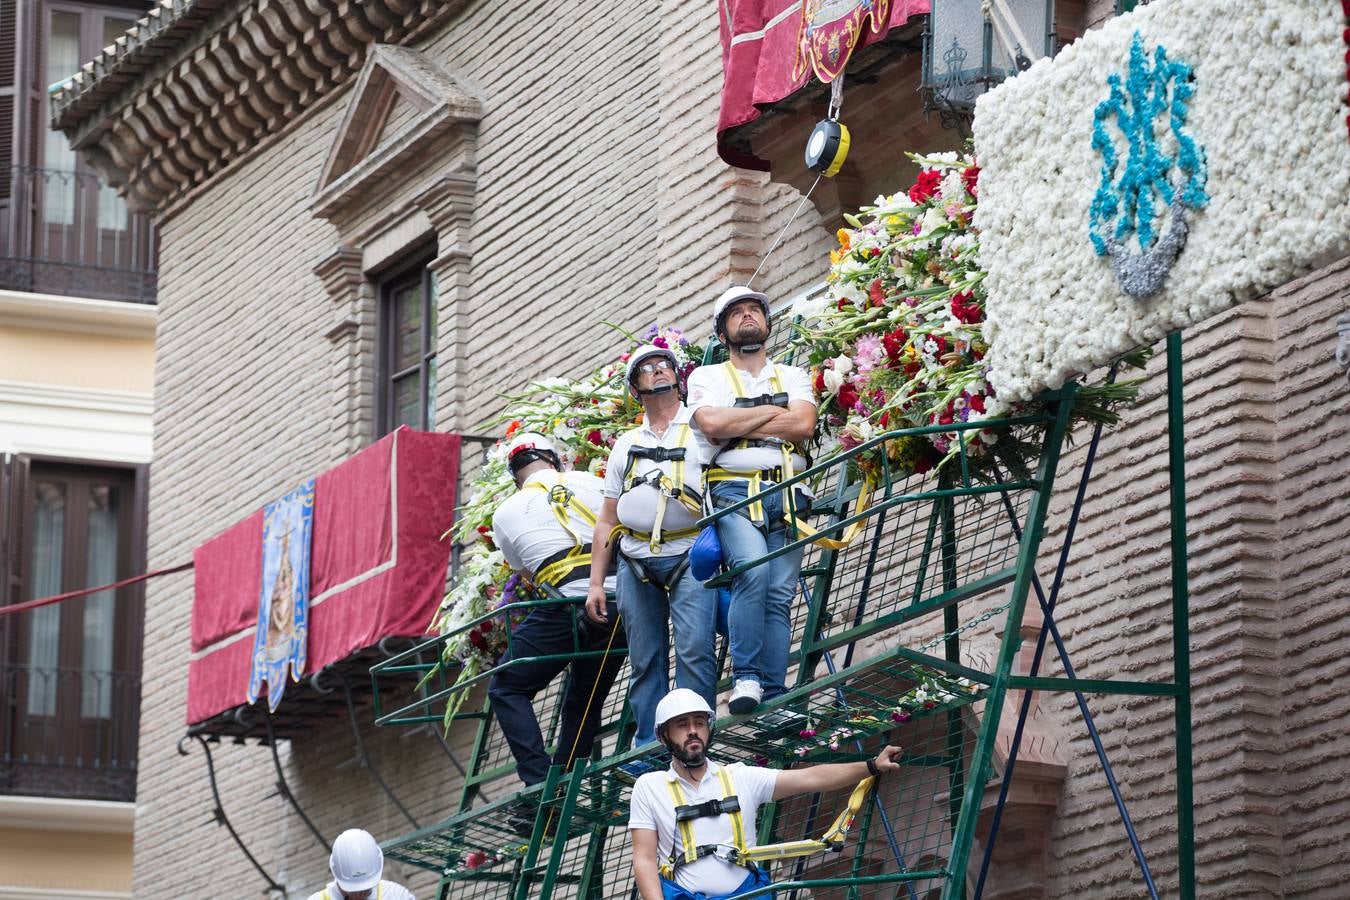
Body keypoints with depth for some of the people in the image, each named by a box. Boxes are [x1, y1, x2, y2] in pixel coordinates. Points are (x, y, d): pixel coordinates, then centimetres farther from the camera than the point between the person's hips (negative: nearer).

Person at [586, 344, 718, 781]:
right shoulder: (626, 445, 22)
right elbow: (606, 520, 21)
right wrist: (595, 583, 13)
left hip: (690, 554, -4)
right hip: (637, 560, 4)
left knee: (694, 650, -17)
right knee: (645, 660, 1)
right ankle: (649, 750, 2)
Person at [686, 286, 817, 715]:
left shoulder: (793, 376, 21)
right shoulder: (707, 377, 16)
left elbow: (803, 424, 0)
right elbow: (711, 424, -6)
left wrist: (736, 426, -1)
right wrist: (773, 412, 1)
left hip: (786, 493, 3)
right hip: (735, 490, -3)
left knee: (780, 595, -8)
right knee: (753, 568, -28)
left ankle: (774, 696, -13)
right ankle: (746, 679, -26)